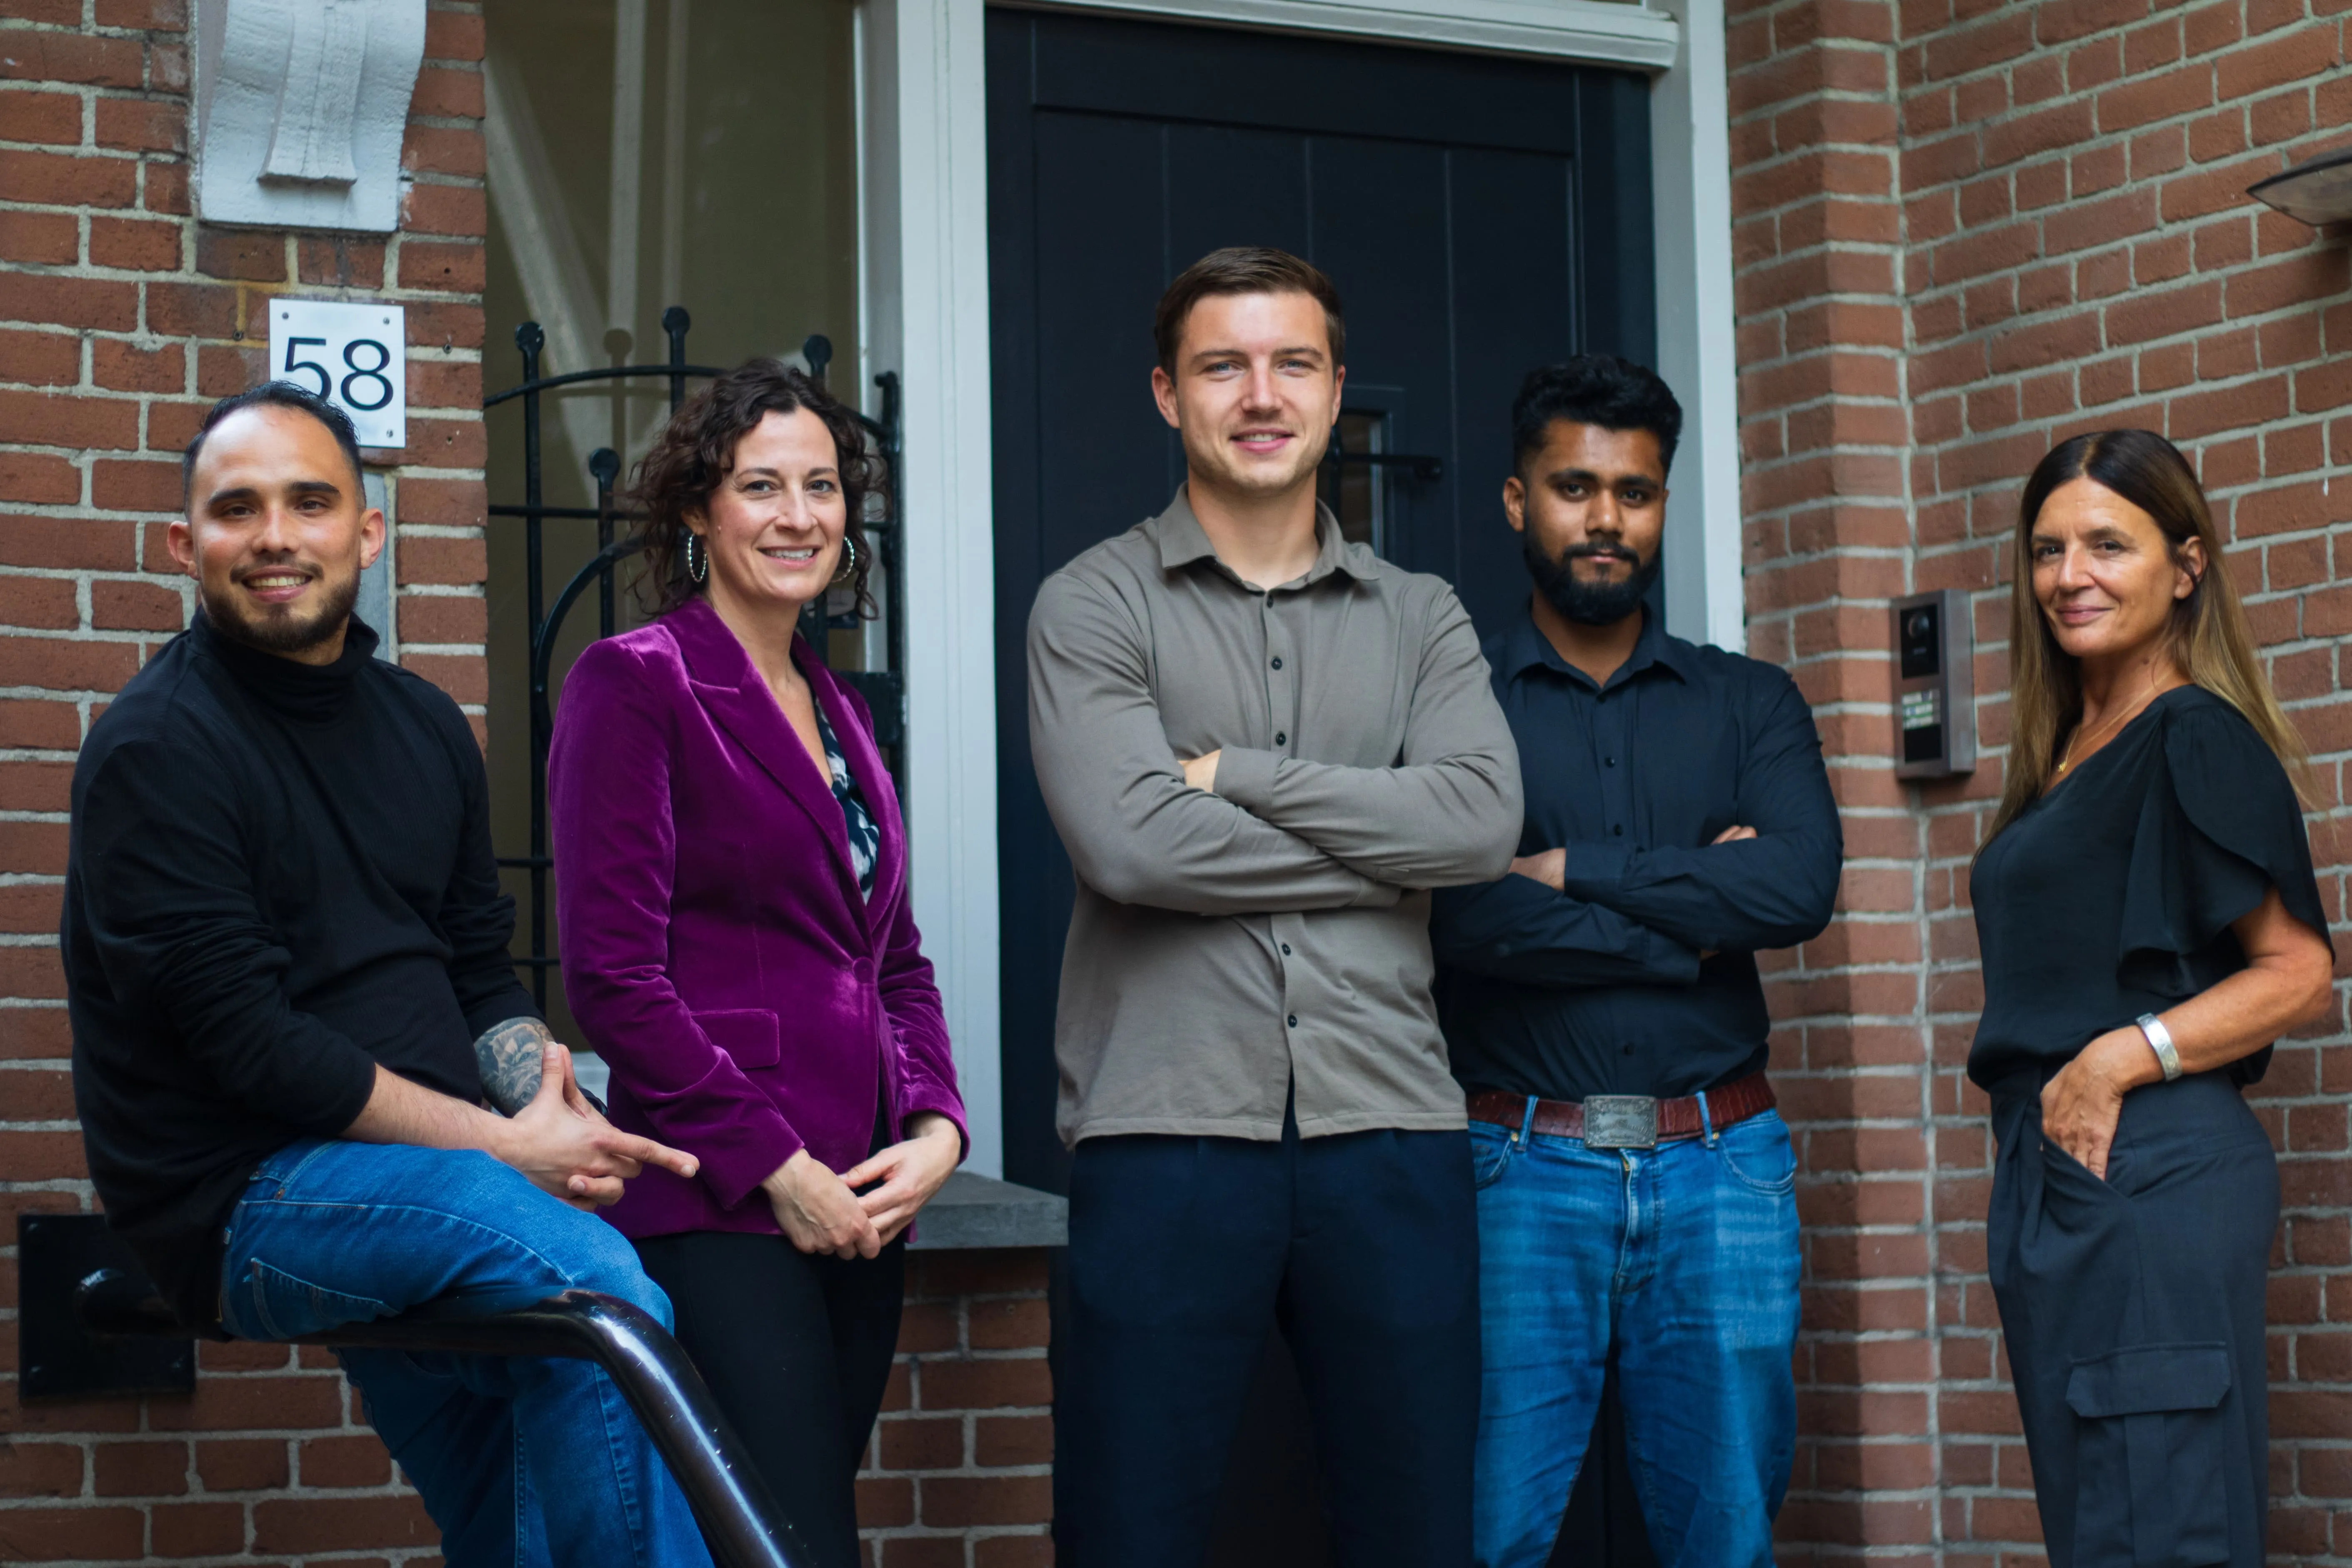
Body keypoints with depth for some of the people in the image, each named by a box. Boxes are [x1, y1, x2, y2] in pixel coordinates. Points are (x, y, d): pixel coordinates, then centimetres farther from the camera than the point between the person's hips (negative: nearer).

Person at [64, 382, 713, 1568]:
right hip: (240, 1198, -7)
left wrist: (548, 1097, -4)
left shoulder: (424, 726, 16)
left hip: (426, 1178, 7)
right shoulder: (158, 748, -7)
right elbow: (247, 1041, -15)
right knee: (585, 1273, -30)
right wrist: (500, 1146, -16)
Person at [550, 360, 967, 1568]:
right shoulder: (634, 682, -4)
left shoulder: (835, 708, 19)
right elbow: (615, 972, -11)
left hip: (860, 1201, 7)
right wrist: (773, 1168, -13)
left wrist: (934, 1129, 3)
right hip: (718, 1210, -7)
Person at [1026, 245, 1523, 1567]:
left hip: (1390, 1127, 3)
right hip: (1168, 1131, -3)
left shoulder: (1421, 618, 14)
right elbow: (1131, 842, -12)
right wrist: (1389, 846, -5)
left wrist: (1235, 775, -7)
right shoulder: (1095, 605, 4)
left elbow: (1482, 819, -4)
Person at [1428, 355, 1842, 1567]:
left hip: (1720, 1162, 3)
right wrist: (1693, 923, -7)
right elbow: (1462, 914, -13)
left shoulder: (1750, 705, 12)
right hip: (1520, 1167, -3)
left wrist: (1575, 872, -8)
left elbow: (1801, 885, -6)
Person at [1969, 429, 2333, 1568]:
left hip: (2149, 1170, -9)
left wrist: (2123, 1057, -22)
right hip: (2049, 1177, 9)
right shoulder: (2062, 757, 17)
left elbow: (2299, 973, -15)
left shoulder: (2197, 740, -9)